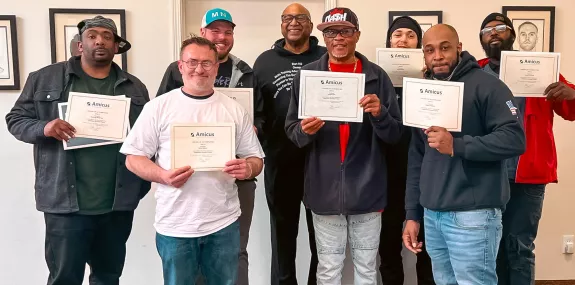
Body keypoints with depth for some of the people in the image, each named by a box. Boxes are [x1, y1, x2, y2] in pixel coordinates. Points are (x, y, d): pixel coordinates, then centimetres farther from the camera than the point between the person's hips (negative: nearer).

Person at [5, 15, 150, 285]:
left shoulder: (134, 87, 9)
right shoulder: (44, 79, 2)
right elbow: (16, 119, 5)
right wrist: (43, 128, -17)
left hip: (119, 204, 3)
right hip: (65, 203, -2)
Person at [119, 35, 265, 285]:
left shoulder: (234, 110, 5)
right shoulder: (158, 107, -1)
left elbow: (255, 158, 8)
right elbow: (134, 158, -1)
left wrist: (248, 168, -15)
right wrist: (163, 176, -19)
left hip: (224, 222, 2)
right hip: (175, 225, -1)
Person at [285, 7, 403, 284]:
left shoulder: (377, 76, 0)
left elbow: (395, 134, 0)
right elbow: (291, 130, 3)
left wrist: (379, 114, -20)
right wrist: (304, 130, -19)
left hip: (367, 190, 0)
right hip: (324, 190, 0)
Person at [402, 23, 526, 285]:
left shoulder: (485, 85, -5)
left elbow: (514, 139, -15)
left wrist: (456, 145, -23)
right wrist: (413, 214, 10)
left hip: (472, 214, -6)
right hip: (432, 214, 6)